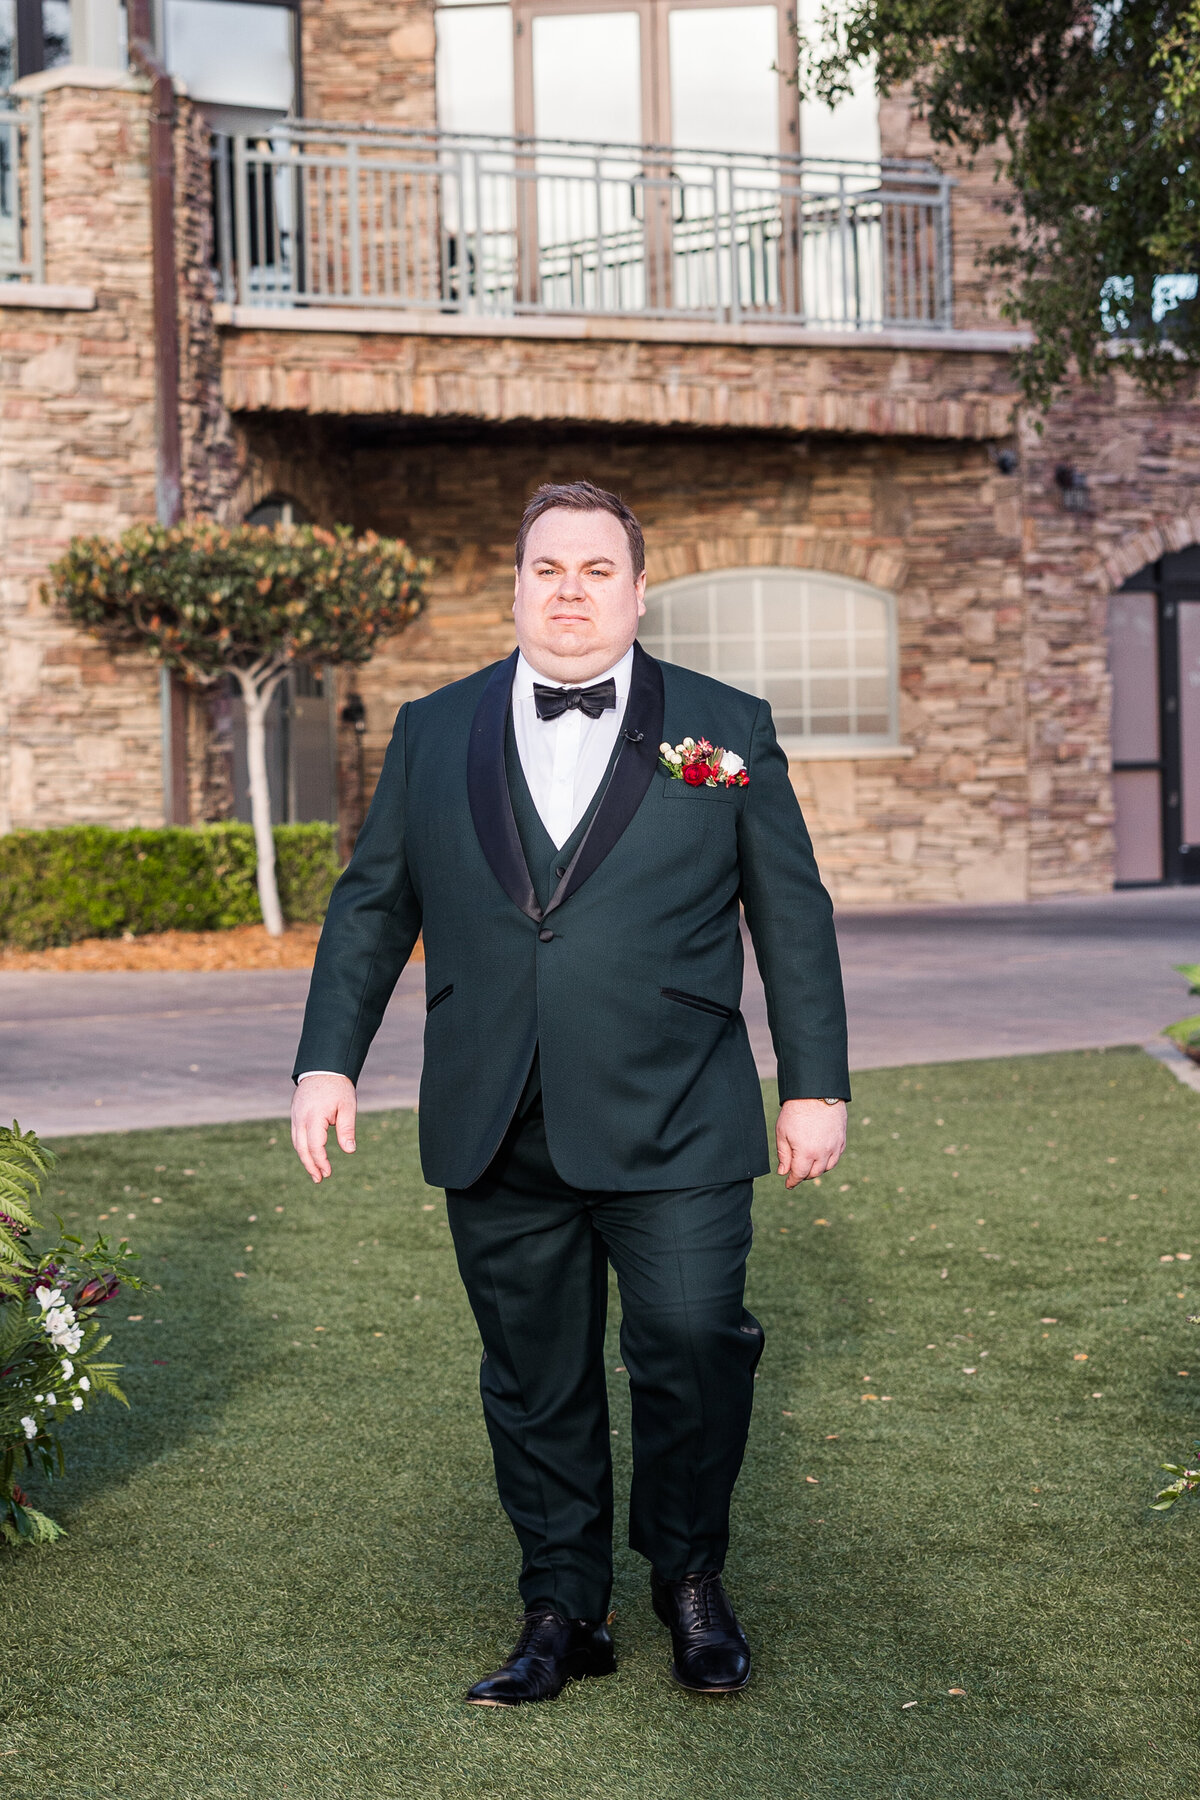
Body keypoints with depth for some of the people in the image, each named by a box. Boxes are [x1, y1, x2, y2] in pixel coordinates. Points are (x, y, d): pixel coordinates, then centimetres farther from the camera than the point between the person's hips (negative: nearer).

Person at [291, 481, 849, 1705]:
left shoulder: (726, 730, 6)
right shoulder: (433, 733, 10)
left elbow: (793, 917, 8)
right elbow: (371, 907, 15)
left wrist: (814, 1085, 5)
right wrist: (328, 1058, 7)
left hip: (671, 1130, -2)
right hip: (495, 1140, 2)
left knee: (691, 1353, -4)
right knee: (535, 1379, 8)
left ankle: (690, 1581, 20)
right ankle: (561, 1614, 22)